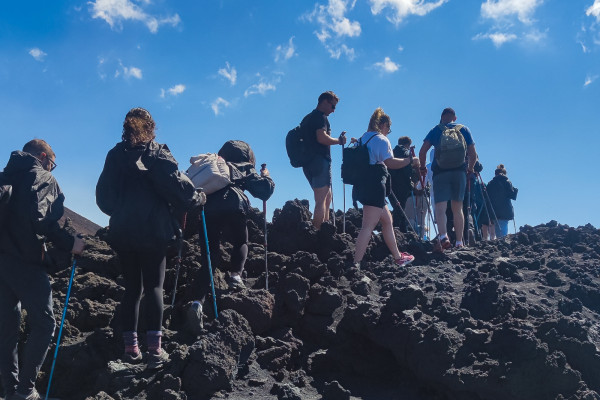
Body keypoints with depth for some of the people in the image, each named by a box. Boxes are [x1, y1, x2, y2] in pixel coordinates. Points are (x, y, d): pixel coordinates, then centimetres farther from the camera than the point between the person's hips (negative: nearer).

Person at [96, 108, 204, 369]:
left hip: (122, 232, 4)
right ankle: (154, 349, -2)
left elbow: (103, 195, 10)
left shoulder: (115, 155, 7)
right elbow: (176, 185, -12)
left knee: (131, 287, 12)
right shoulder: (156, 154, -4)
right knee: (154, 287, 1)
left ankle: (131, 347, 12)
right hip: (153, 230, -3)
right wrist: (198, 198, 5)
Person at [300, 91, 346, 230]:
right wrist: (339, 140, -8)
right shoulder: (320, 117, -8)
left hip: (309, 163, 10)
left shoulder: (307, 118, 22)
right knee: (321, 200, -10)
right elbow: (322, 138, -21)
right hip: (320, 162, -10)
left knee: (328, 197, 18)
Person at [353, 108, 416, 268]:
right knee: (368, 226, -12)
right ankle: (356, 264, -17)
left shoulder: (363, 138, 18)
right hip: (374, 184, -10)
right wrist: (410, 160, -6)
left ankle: (397, 257, 28)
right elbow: (390, 163, -15)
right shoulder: (381, 139, -6)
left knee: (387, 219, 19)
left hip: (363, 185, 10)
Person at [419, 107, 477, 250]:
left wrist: (422, 167, 13)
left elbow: (422, 151, -2)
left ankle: (443, 236, -30)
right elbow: (473, 154, 9)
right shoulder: (464, 129, 15)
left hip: (440, 171, -2)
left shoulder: (436, 130, 10)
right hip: (459, 171, 2)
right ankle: (459, 242, 9)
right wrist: (470, 169, 26)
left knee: (440, 206, -8)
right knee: (457, 208, 10)